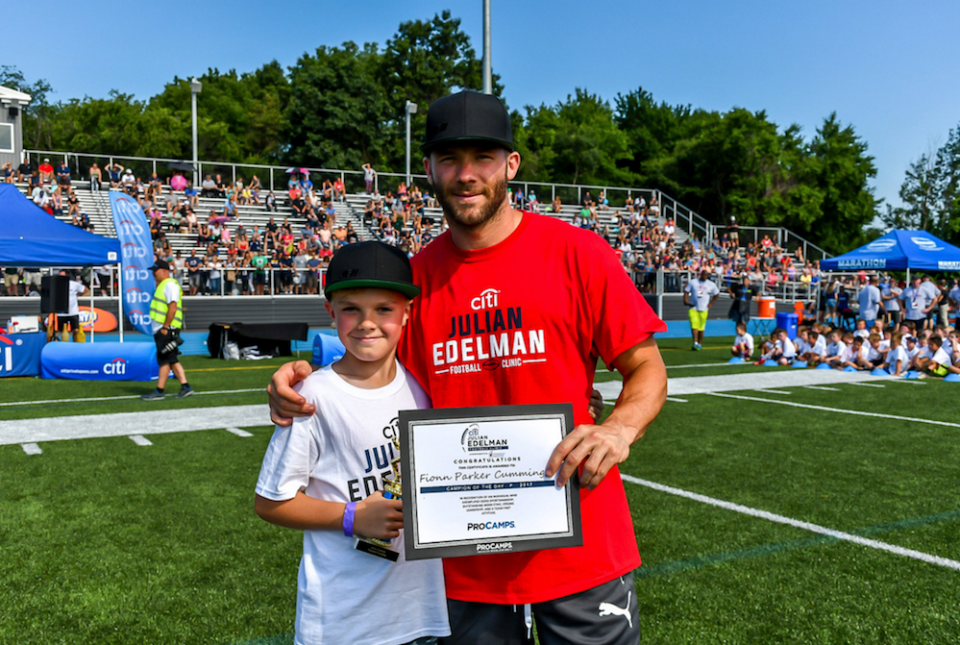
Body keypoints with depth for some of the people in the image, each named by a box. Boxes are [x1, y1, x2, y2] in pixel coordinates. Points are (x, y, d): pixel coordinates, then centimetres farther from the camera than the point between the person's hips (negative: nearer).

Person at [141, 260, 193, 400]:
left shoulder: (170, 284, -11)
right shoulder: (162, 285, 22)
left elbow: (172, 307, -21)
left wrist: (165, 327, -23)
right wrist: (163, 328, 18)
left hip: (167, 329, -10)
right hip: (160, 329, 10)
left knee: (164, 360, -6)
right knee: (172, 360, 8)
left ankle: (159, 391, -3)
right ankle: (185, 387, 9)